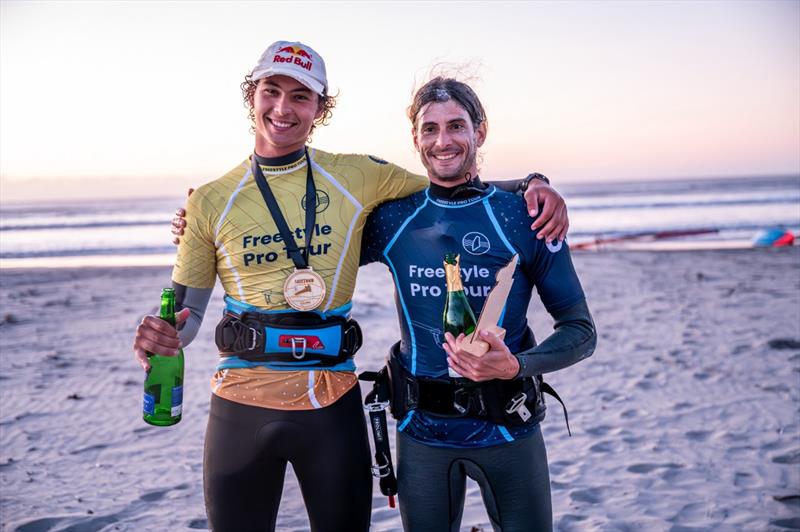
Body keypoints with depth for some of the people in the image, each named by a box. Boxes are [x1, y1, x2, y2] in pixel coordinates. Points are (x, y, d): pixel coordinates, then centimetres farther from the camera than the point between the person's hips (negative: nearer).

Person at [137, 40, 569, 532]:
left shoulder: (357, 178, 0)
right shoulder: (210, 202, 1)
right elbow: (185, 312, 3)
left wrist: (530, 185, -6)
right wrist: (161, 337, -19)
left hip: (332, 405, 0)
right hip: (242, 406, 0)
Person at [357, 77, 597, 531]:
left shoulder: (523, 218, -8)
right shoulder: (393, 219, -1)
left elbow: (581, 331, -7)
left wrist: (516, 365, -23)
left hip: (506, 426, -2)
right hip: (421, 429, 2)